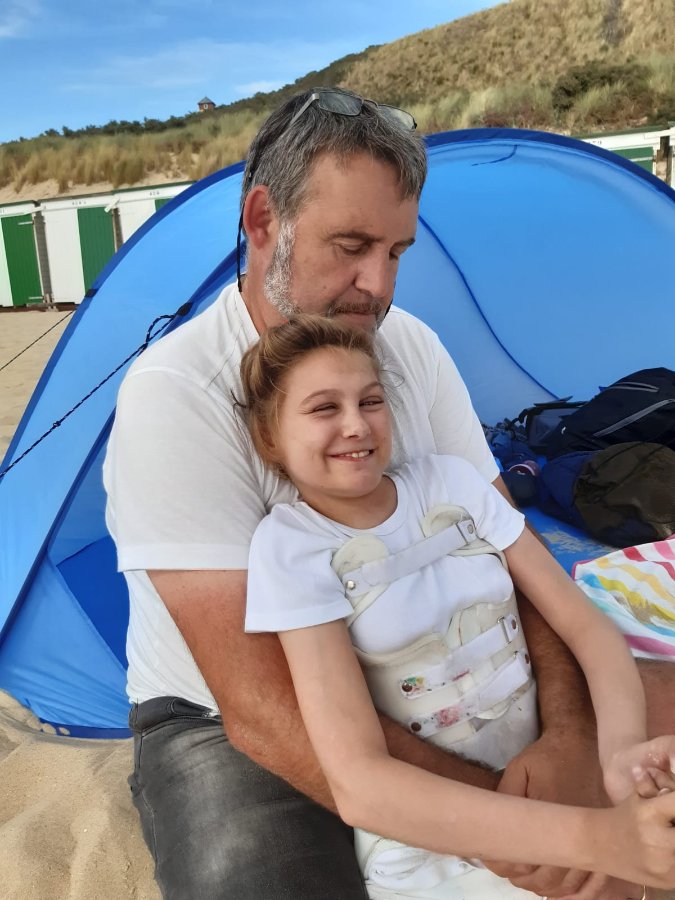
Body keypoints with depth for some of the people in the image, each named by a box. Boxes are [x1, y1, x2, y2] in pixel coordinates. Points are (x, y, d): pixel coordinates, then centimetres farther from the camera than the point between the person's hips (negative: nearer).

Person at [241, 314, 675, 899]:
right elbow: (357, 783, -21)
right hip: (428, 832, -4)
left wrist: (623, 749, -23)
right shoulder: (291, 545, -13)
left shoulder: (451, 481, -1)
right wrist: (594, 838, -30)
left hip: (554, 777, 5)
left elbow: (584, 624, -2)